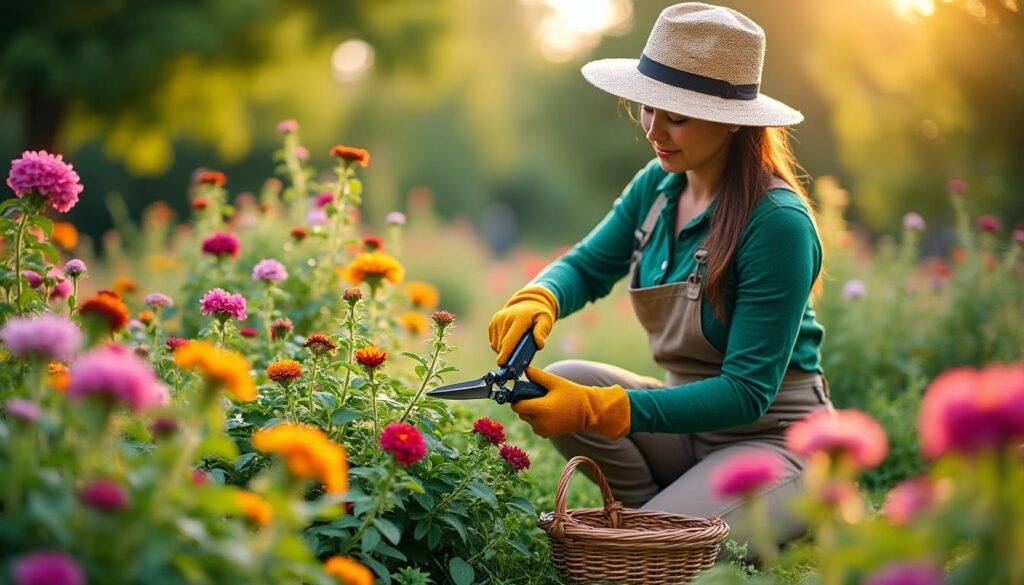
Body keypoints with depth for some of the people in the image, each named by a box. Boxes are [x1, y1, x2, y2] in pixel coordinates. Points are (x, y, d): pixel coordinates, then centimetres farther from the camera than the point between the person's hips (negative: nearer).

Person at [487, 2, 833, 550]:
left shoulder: (778, 222, -24)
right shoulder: (658, 185, -1)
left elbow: (748, 393, -26)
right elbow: (586, 267, 8)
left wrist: (596, 408, -32)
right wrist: (537, 299, -19)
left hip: (774, 439, -6)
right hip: (690, 424, 7)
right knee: (562, 381, -17)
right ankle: (664, 513, 2)